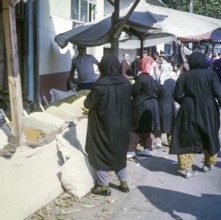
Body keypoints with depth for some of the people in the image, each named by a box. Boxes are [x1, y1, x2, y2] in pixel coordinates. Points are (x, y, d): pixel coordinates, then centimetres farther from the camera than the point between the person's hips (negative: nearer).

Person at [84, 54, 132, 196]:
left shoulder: (101, 85, -21)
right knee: (120, 152, 20)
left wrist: (86, 101, 13)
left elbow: (89, 103, -8)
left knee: (101, 153, 10)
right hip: (122, 125, 5)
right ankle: (124, 183, 26)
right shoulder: (126, 82, -5)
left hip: (104, 125, -5)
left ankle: (104, 186, 15)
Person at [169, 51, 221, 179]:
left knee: (188, 138, 6)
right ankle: (209, 163, 32)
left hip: (189, 112, 0)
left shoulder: (184, 76, -4)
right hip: (208, 112, 0)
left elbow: (177, 96, -4)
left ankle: (187, 168, -1)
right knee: (209, 136, 19)